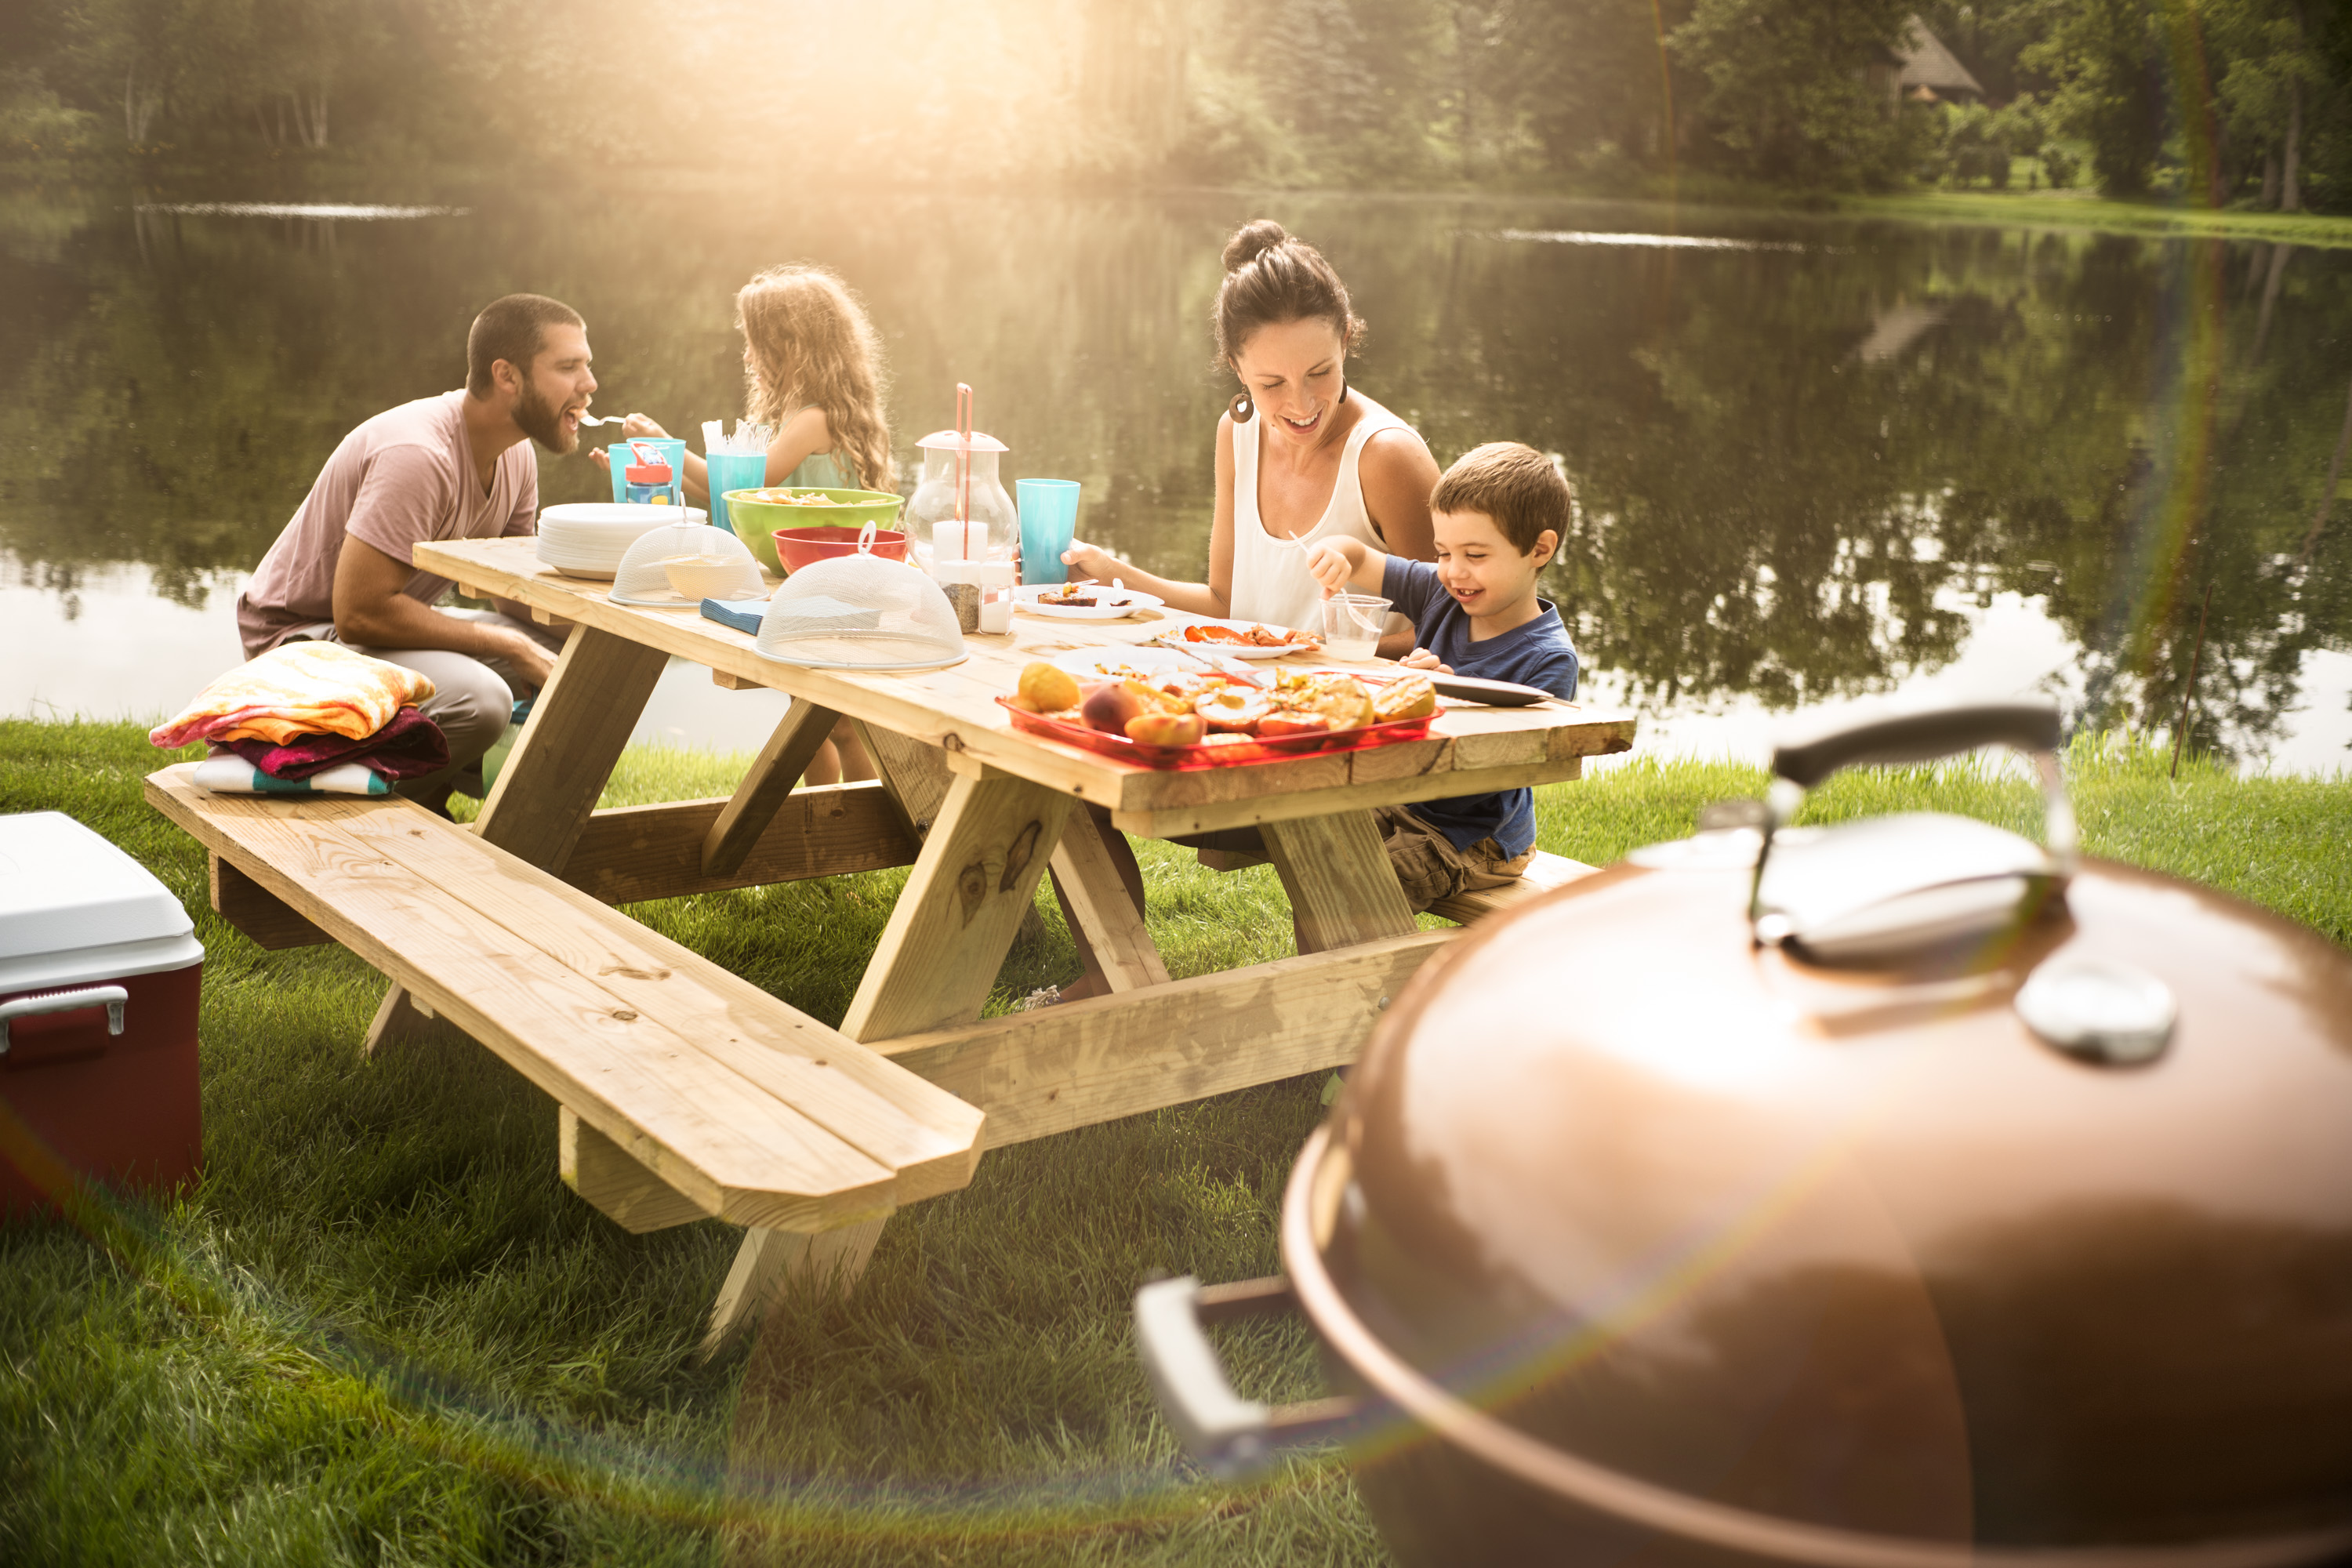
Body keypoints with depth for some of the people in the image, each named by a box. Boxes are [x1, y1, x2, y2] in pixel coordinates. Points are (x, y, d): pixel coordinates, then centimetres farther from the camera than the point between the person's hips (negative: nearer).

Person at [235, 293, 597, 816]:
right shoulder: (418, 455, -28)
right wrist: (511, 647, -26)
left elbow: (520, 592, 6)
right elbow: (360, 612, -31)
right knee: (479, 698, -34)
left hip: (390, 619, 9)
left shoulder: (516, 451, 0)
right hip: (305, 634, -9)